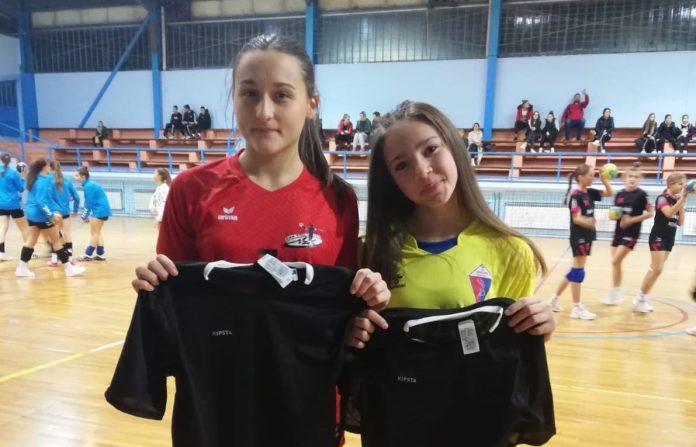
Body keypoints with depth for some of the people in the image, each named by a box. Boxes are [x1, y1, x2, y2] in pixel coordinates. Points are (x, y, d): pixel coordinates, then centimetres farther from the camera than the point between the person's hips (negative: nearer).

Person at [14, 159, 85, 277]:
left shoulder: (35, 179, 12)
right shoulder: (44, 180, -17)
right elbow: (41, 201, -23)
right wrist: (51, 215, -25)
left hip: (32, 213, 9)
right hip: (42, 215, -9)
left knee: (31, 240, 11)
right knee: (56, 241, -2)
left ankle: (22, 268, 11)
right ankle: (69, 268, 3)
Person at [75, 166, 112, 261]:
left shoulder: (88, 186, -17)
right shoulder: (90, 184, 12)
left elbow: (88, 203, -16)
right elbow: (89, 202, 14)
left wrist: (84, 216, -6)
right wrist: (85, 216, 10)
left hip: (100, 210, -10)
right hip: (101, 210, 10)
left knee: (94, 233, -2)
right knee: (96, 233, 14)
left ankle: (88, 255, 6)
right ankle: (101, 254, 17)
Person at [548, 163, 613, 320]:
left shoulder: (589, 193, 10)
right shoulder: (576, 195, -15)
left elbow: (610, 193, 19)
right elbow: (576, 218, -21)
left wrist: (604, 180, 3)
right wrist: (588, 222, -41)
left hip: (587, 236, 9)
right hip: (578, 237, -9)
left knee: (575, 270, 13)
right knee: (578, 271, -4)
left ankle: (555, 298, 24)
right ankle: (577, 308, 3)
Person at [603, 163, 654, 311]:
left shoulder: (641, 194, -8)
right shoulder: (619, 194, 5)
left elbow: (650, 213, -6)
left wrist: (633, 220, -14)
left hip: (631, 233, -5)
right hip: (618, 231, 6)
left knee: (615, 261, -13)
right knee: (615, 263, 9)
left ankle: (614, 293, 1)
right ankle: (616, 295, 21)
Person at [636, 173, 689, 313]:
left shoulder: (677, 201, 10)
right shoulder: (662, 198, -10)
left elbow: (680, 222, 6)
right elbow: (669, 213, -29)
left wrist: (682, 204, -2)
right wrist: (682, 199, -24)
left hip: (669, 239, 7)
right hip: (658, 237, -7)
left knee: (654, 270, 8)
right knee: (657, 270, -12)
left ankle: (642, 298, 15)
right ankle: (640, 296, 0)